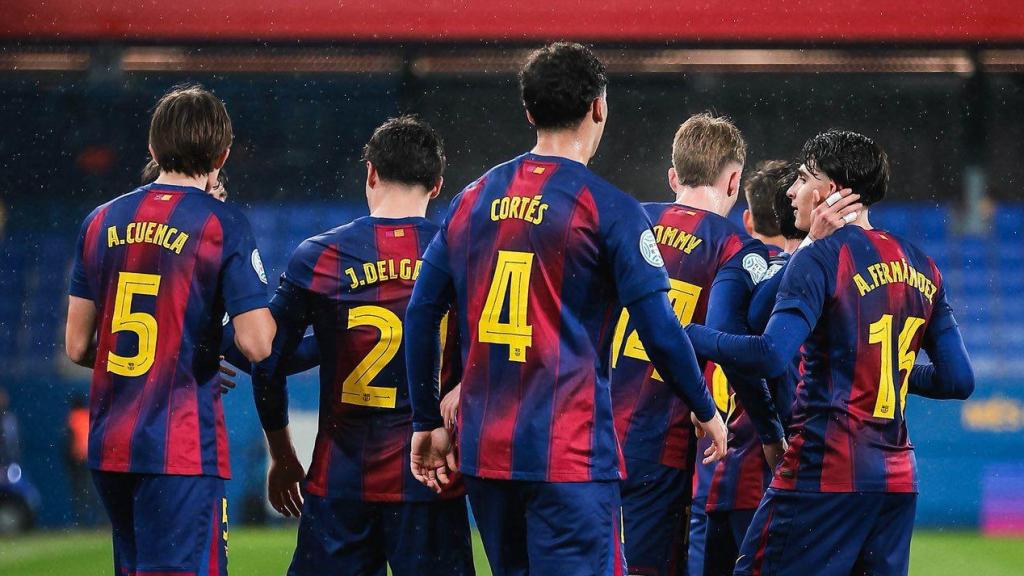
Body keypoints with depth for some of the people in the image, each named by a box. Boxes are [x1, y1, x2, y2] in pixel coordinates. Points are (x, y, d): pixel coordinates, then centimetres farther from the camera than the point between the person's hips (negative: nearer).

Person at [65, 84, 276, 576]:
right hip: (182, 447, -6)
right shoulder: (223, 226, -7)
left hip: (108, 445, 6)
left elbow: (77, 346, 11)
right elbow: (257, 345, -13)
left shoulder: (102, 221, 9)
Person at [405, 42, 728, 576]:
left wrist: (427, 422, 18)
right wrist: (706, 411, 5)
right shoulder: (608, 210, -7)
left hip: (483, 450, 6)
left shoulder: (472, 200, 9)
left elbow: (421, 313, 11)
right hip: (570, 455, -6)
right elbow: (660, 332, -10)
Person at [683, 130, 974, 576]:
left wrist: (682, 333, -12)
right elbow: (959, 380, 11)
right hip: (898, 480, 7)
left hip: (826, 473, -7)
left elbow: (771, 356, -20)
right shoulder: (921, 267, 13)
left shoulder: (821, 258, -8)